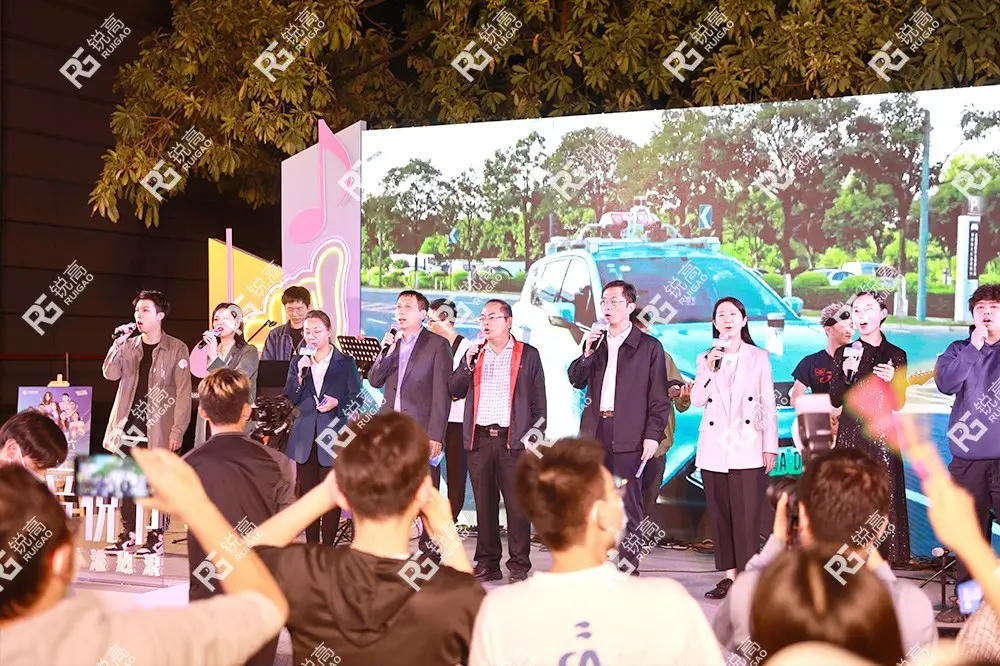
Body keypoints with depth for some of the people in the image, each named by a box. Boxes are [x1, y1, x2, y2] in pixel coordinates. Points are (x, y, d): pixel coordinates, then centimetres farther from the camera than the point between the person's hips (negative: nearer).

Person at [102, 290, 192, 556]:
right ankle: (128, 534, 17)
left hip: (158, 429, -4)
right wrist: (118, 344, -11)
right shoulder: (128, 346, 11)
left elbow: (183, 392, -5)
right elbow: (111, 374, -2)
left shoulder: (176, 349, -2)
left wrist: (178, 431, -11)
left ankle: (156, 537, 6)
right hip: (128, 425, 4)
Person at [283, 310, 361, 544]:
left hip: (333, 437, -3)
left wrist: (337, 403, -15)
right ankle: (311, 548, 13)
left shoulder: (345, 362, 0)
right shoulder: (298, 362, 9)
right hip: (305, 438, 3)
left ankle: (328, 548, 5)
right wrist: (300, 374, -10)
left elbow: (356, 399, 2)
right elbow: (289, 400, 3)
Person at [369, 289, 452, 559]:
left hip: (422, 430, -4)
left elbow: (442, 393, -6)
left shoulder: (437, 344, -1)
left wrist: (435, 435, -12)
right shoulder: (389, 342, 16)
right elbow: (374, 381, 9)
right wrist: (386, 351, -6)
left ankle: (430, 546, 7)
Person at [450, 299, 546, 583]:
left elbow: (538, 401, 4)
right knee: (484, 504, 7)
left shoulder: (528, 355, 5)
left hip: (513, 440, -3)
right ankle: (487, 564, 15)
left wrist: (535, 435, -4)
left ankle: (519, 566, 3)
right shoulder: (473, 354, 16)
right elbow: (456, 390, 8)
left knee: (516, 505, -4)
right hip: (479, 439, 3)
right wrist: (468, 362, -5)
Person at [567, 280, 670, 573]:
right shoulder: (596, 341, 16)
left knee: (629, 503, -2)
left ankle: (628, 567, 4)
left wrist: (653, 435, -10)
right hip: (594, 431, 5)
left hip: (629, 436, -5)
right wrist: (587, 353, -5)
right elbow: (576, 380, 11)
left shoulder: (649, 346, 2)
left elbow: (659, 398, -1)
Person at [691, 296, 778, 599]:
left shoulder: (759, 357, 6)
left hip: (748, 447, -3)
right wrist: (710, 368, -13)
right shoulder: (706, 359, 12)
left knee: (747, 516, -8)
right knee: (720, 515, 5)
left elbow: (768, 404, 4)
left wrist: (770, 447, -1)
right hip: (714, 449, 3)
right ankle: (729, 575, 11)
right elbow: (697, 400, 0)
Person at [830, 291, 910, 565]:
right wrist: (847, 375, -14)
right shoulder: (844, 354, 5)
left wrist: (892, 380, -13)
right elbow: (835, 401, 1)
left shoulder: (896, 355, 7)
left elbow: (899, 405, 6)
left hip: (882, 436, 1)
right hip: (851, 434, 0)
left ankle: (883, 558, 4)